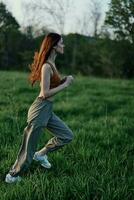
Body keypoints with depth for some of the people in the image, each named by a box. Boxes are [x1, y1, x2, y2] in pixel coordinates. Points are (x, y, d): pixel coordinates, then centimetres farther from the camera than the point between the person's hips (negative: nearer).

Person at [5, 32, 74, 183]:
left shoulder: (52, 64, 10)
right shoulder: (46, 66, -19)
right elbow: (45, 93, -21)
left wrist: (64, 80, 5)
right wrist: (65, 84, -15)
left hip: (48, 110, 9)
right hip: (41, 109, -9)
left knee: (67, 136, 12)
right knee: (29, 146, 2)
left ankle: (41, 154, 27)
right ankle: (12, 176, 18)